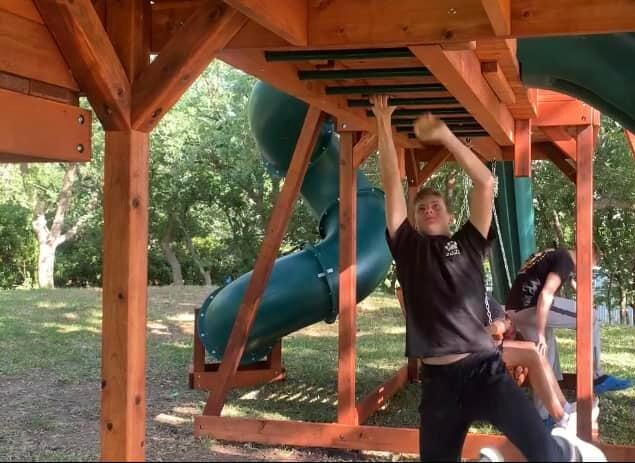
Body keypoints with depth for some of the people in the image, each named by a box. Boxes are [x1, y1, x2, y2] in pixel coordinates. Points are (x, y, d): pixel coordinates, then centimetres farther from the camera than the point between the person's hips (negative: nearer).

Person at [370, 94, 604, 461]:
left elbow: (486, 184, 3)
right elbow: (393, 187, 11)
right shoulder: (407, 248, 14)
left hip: (484, 369, -2)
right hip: (437, 380, 2)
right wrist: (384, 128, 10)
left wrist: (445, 136, 2)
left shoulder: (467, 244, 12)